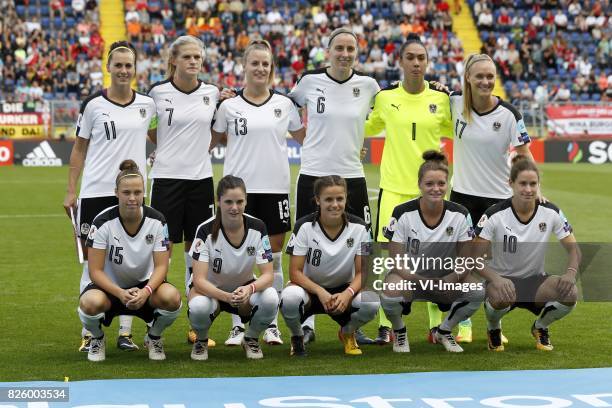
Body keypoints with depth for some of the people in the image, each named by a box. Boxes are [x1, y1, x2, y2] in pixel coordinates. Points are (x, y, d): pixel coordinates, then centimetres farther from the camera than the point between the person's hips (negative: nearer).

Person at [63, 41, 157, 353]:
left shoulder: (148, 104, 5)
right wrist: (71, 190, 1)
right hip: (95, 191, -2)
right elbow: (79, 148, 5)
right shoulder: (93, 105, -1)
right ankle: (89, 333, 8)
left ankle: (125, 332, 11)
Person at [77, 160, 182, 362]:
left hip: (145, 285, 2)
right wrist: (120, 293, -33)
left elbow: (161, 266, -11)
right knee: (91, 303, -37)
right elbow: (95, 270, -16)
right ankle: (97, 339, 1)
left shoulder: (156, 220, -11)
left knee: (171, 297, -32)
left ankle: (153, 337, 3)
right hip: (110, 285, -1)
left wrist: (146, 291, -32)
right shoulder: (103, 222, -17)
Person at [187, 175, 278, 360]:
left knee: (270, 299, -31)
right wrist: (226, 297, -46)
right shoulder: (206, 230, -23)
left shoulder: (257, 227, -17)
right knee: (199, 307, -38)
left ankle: (251, 339, 1)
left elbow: (268, 275, -18)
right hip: (210, 288, -2)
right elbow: (199, 279, -28)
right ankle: (201, 341, -1)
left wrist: (249, 289, -41)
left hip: (244, 288, 2)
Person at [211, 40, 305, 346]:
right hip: (239, 188, -1)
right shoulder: (229, 105, 3)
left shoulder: (284, 104, 7)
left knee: (273, 257, 4)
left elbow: (306, 138, 17)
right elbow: (210, 142, 13)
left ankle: (271, 324, 13)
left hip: (275, 188, 1)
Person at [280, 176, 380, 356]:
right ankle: (297, 337, -1)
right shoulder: (304, 226, -14)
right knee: (290, 297, -38)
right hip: (310, 288, -1)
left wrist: (347, 294, -30)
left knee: (371, 302, -31)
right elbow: (295, 272, -15)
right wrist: (320, 293, -31)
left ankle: (347, 333, 5)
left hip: (343, 291, 2)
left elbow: (362, 272, -9)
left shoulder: (359, 228, -10)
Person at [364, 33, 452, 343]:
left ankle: (437, 323, 15)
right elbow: (369, 128, 19)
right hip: (393, 186, 0)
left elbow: (456, 131, 18)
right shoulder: (385, 97, 1)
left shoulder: (441, 98, 1)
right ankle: (386, 324, 8)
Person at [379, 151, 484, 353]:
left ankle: (443, 331, 4)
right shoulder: (403, 213, -16)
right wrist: (420, 280, -32)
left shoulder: (460, 214, -11)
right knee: (390, 297, -37)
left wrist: (454, 278, -28)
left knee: (478, 292, -27)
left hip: (445, 277, 2)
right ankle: (399, 332, 2)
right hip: (410, 275, -2)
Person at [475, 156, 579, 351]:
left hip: (535, 280, 3)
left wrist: (570, 273, -25)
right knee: (501, 297, -40)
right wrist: (495, 278, -37)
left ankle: (540, 327, 7)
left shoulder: (551, 212, -7)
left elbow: (573, 248, -2)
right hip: (502, 280, -3)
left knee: (570, 294, -28)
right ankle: (493, 329, 0)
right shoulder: (495, 215, -15)